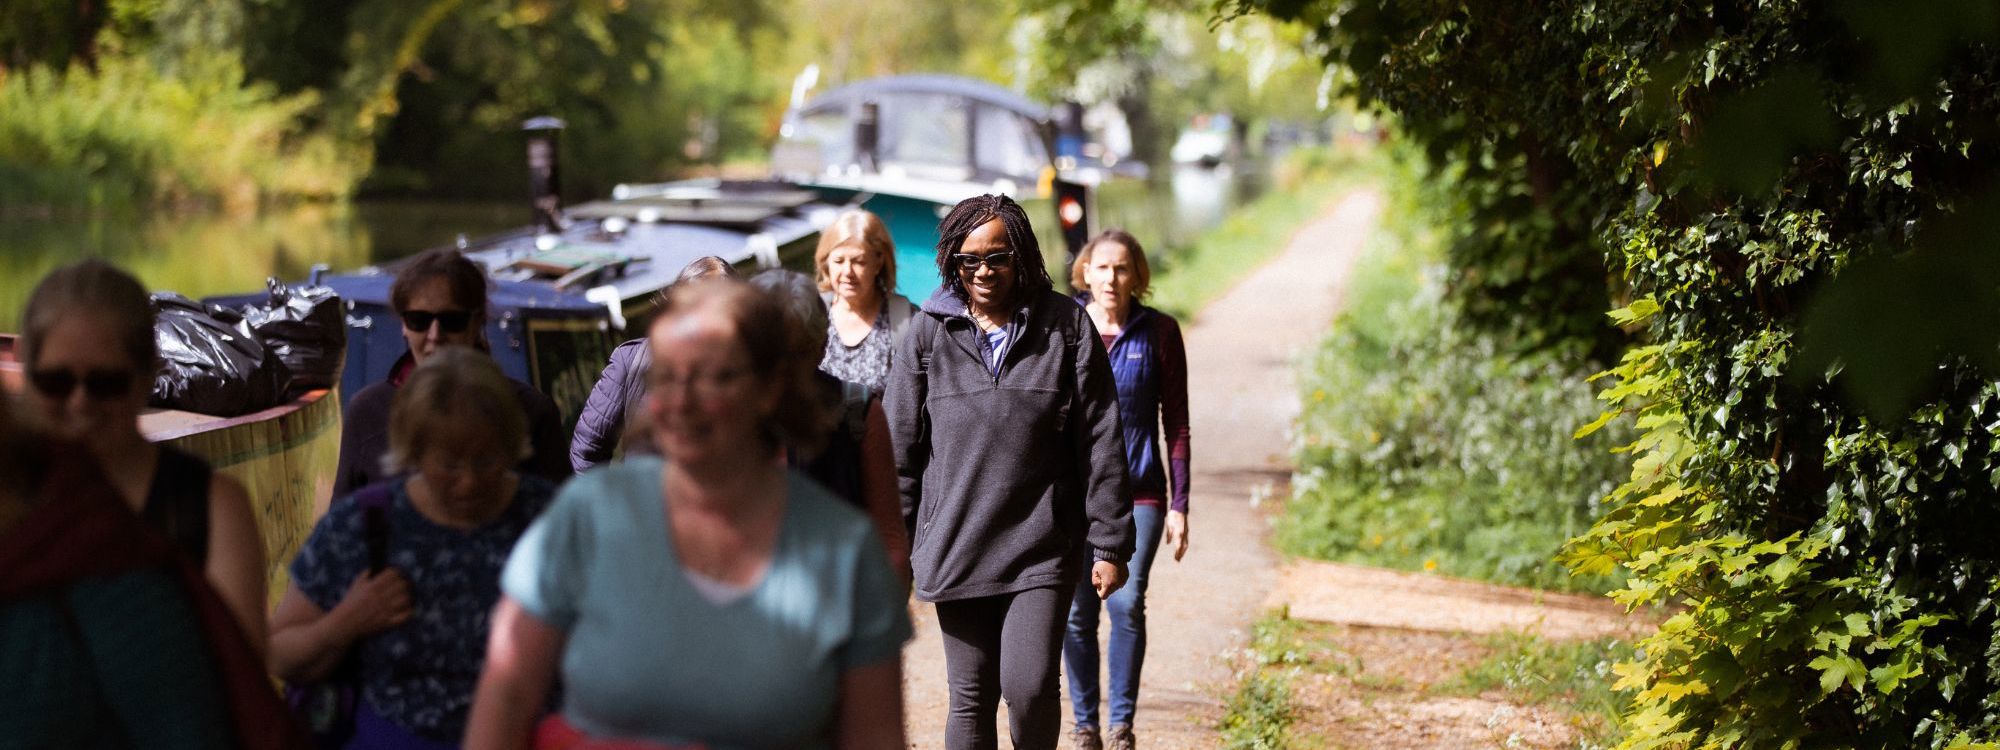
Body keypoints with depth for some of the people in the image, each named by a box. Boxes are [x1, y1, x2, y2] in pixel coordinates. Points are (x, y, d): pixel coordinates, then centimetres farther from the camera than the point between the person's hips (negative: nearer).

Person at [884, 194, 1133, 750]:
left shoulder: (1066, 325, 0)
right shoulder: (928, 333, 3)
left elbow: (1100, 443, 1)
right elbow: (899, 448, 6)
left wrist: (1110, 544, -1)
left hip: (1043, 544, -2)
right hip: (956, 547, 2)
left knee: (1029, 686, -14)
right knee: (971, 699, 6)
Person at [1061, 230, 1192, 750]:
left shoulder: (1159, 332, 2)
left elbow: (1176, 423, 5)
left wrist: (1179, 505, 1)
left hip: (1138, 491, -1)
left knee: (1126, 604, -10)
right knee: (1076, 611, -1)